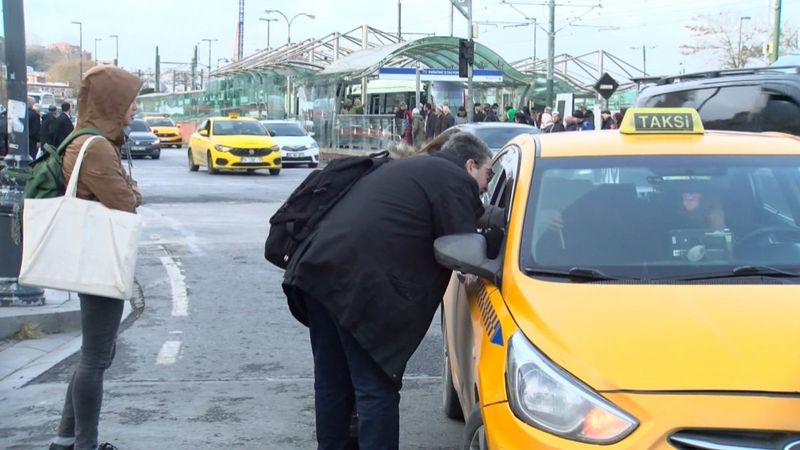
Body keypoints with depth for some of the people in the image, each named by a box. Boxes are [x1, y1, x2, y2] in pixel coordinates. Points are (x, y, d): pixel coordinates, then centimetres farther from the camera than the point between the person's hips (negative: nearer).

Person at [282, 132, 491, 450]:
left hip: (321, 266, 9)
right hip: (361, 283, -9)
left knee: (332, 383, 19)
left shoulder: (408, 168, 30)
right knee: (377, 391, -2)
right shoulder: (456, 180, 2)